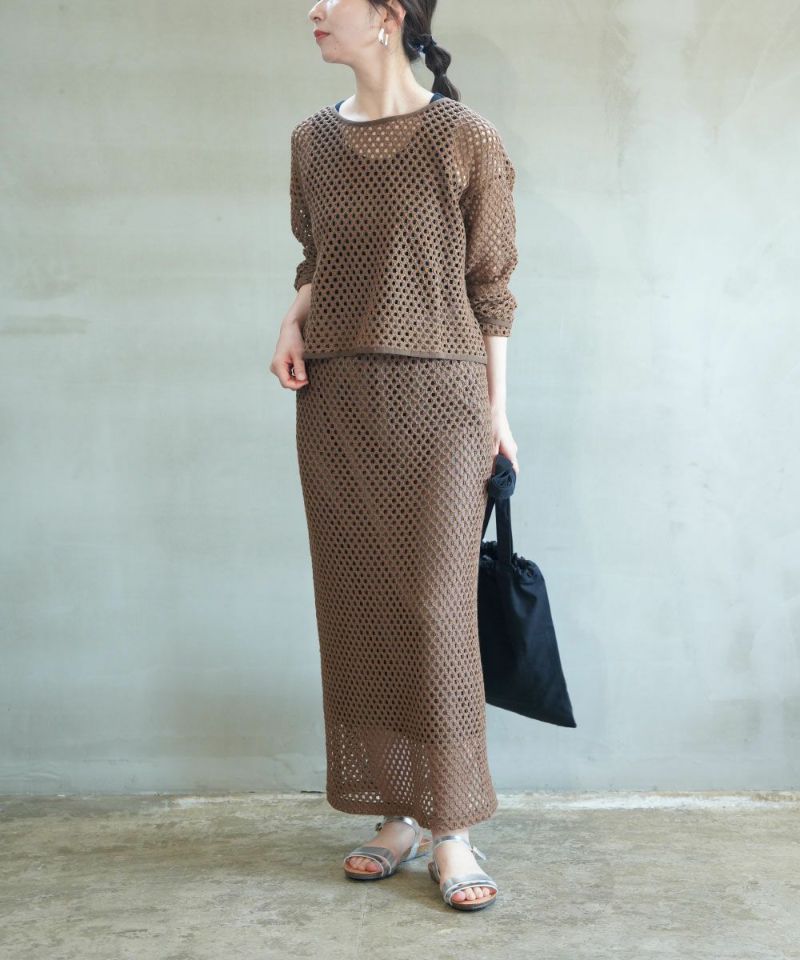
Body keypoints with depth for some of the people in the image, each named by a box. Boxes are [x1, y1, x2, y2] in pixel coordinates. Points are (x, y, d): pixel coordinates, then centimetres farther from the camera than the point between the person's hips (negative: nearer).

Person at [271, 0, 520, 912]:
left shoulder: (467, 140, -3)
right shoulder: (313, 140, 10)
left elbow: (489, 286, -1)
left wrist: (496, 410, -2)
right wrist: (293, 318, 0)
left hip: (435, 399, -5)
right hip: (334, 401, 5)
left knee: (436, 611, -3)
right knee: (357, 609, 6)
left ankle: (451, 832, 8)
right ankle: (397, 815, 19)